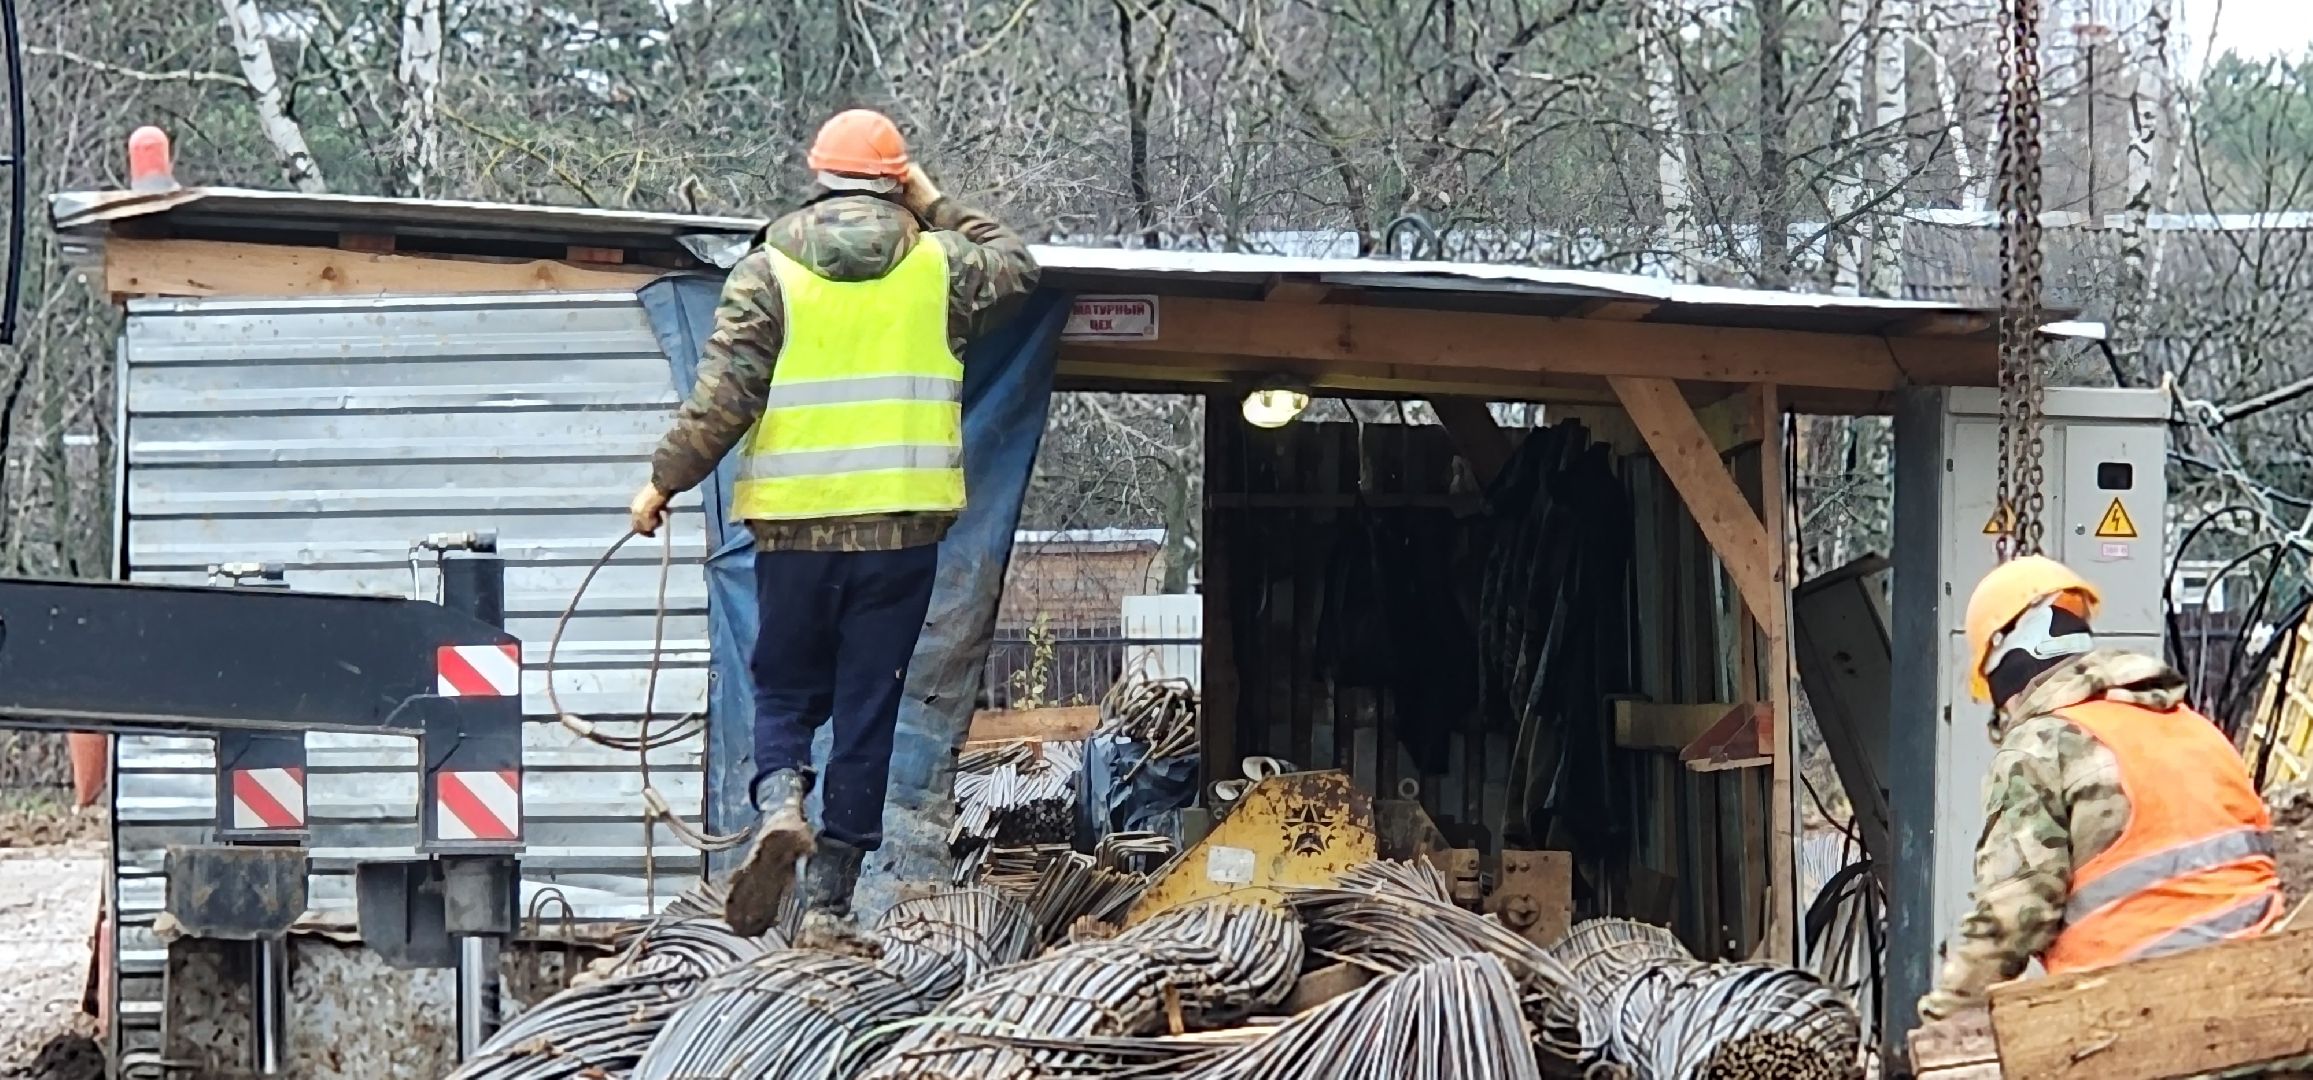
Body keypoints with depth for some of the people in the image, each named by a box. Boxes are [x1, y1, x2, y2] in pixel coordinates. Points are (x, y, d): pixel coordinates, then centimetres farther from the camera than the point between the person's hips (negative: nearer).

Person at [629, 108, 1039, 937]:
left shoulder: (769, 270, -1)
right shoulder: (939, 264, 3)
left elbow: (723, 397, -6)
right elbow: (1017, 267, 23)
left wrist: (665, 481, 2)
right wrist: (937, 208, 27)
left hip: (795, 526, 0)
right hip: (901, 527, 0)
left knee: (785, 690, 15)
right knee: (867, 711, 5)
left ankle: (780, 804, -14)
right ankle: (827, 898, 5)